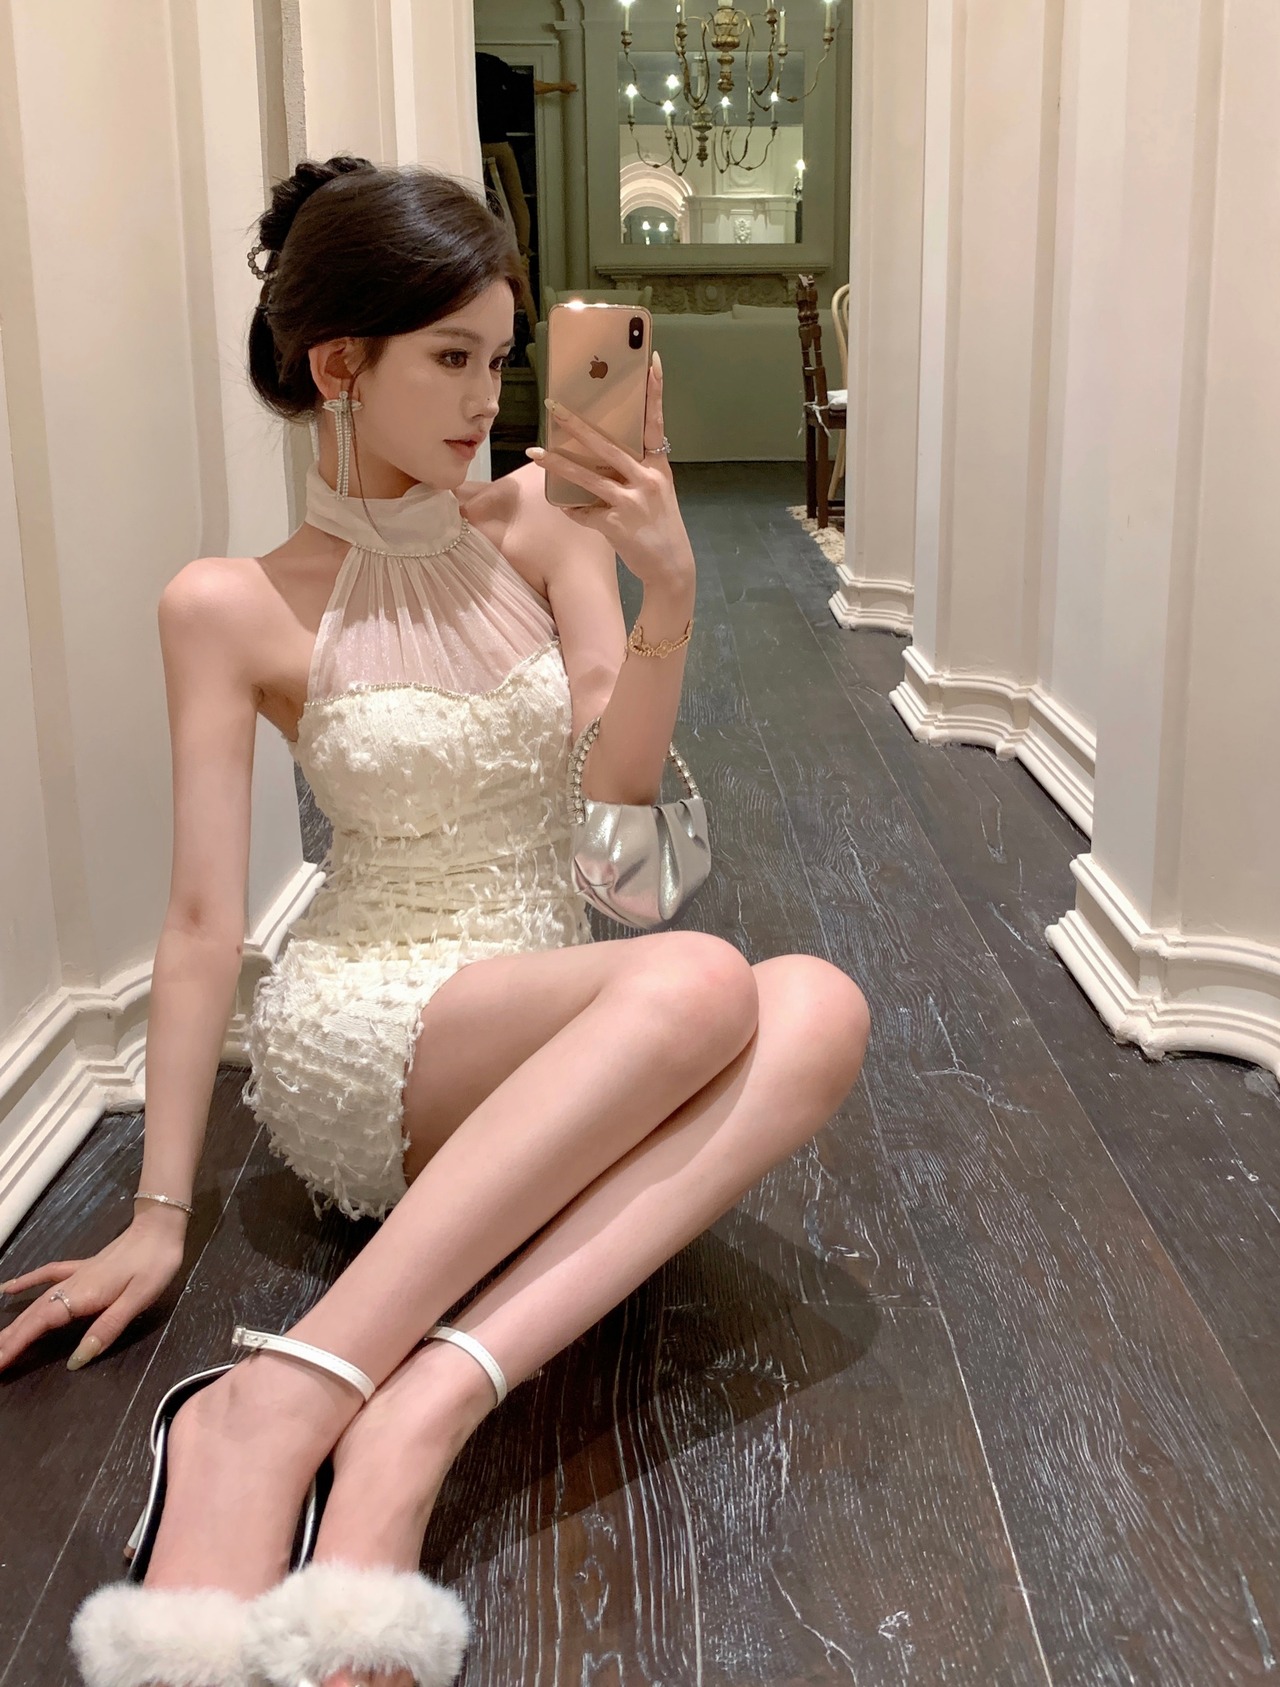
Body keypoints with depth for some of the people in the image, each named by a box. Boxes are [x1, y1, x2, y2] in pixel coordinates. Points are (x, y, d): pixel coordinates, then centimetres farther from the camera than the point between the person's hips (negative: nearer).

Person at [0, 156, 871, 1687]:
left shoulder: (543, 517, 5)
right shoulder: (231, 607, -5)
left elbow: (617, 778, -3)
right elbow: (203, 916, -5)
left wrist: (669, 593, -21)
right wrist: (157, 1216, -5)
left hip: (556, 1032, 5)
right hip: (350, 1038, -4)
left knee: (818, 1010, -28)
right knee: (698, 982, -35)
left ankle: (429, 1410, -36)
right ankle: (268, 1413, -37)